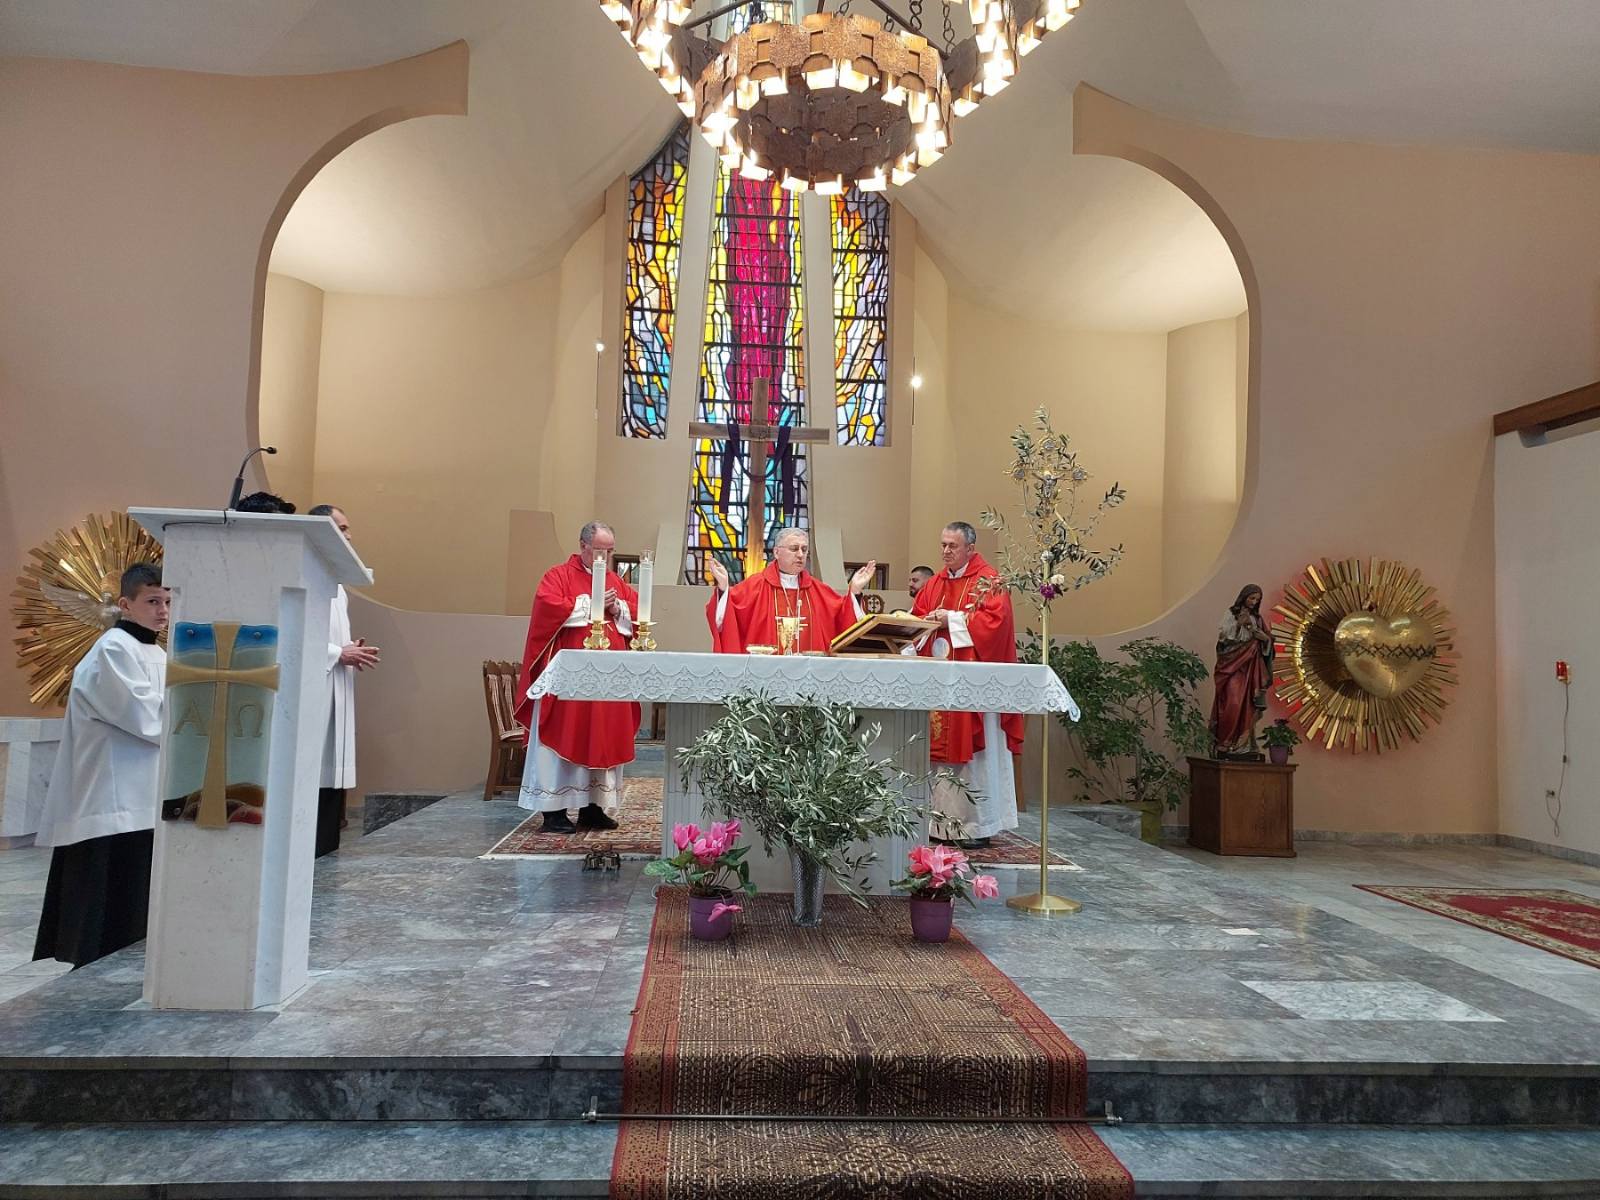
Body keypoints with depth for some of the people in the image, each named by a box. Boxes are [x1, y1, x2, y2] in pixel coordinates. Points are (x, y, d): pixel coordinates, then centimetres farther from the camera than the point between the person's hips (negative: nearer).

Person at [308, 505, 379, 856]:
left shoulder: (334, 581, 19)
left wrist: (350, 650, 6)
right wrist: (339, 654, -16)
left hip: (335, 698, 10)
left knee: (331, 778, 11)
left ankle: (325, 859, 18)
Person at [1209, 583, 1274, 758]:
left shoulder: (1257, 618, 14)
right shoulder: (1231, 614, 2)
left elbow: (1267, 639, 8)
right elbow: (1222, 635, -4)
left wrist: (1253, 629, -9)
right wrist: (1238, 624, -15)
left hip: (1251, 668, 4)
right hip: (1232, 664, -4)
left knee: (1247, 705, -1)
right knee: (1232, 703, -15)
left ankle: (1245, 746, 2)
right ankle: (1226, 744, -11)